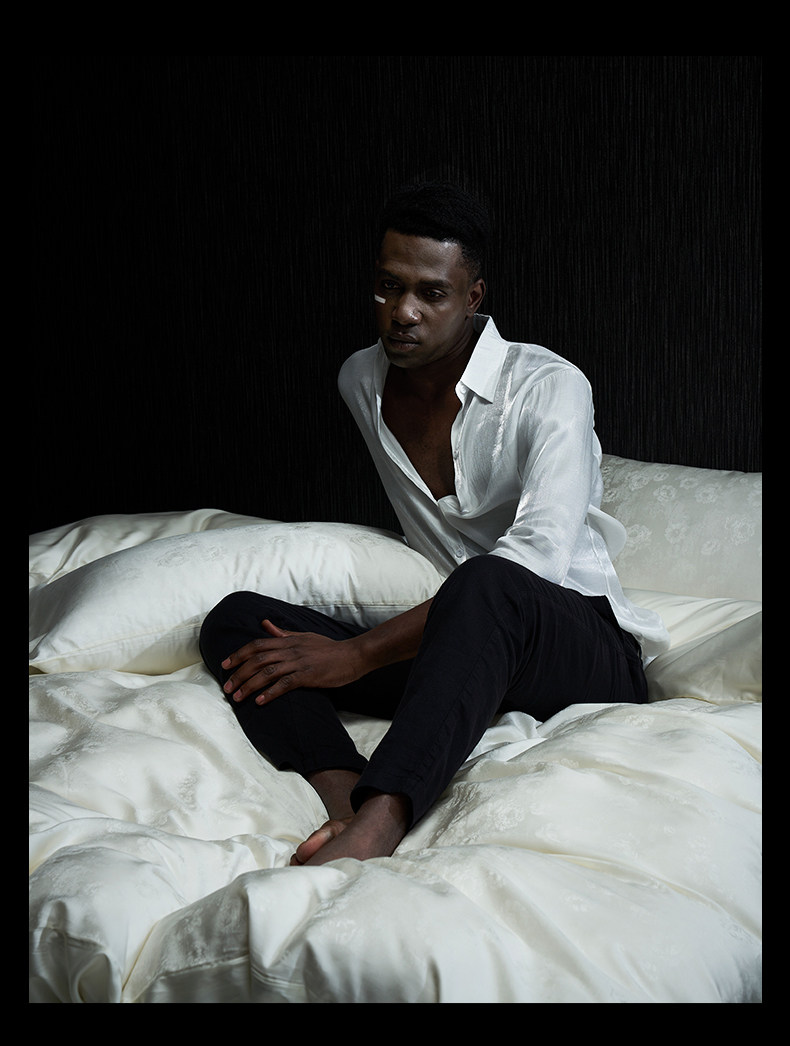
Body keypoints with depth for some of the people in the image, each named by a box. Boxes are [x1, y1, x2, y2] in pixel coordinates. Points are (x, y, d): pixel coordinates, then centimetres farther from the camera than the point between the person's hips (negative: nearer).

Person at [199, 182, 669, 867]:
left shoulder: (550, 388, -12)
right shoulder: (360, 381, 9)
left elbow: (532, 560, -26)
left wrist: (358, 654, -30)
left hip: (584, 645, -6)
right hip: (454, 649, 6)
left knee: (486, 585, -41)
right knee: (235, 619, -13)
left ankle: (371, 831, -56)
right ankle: (347, 805, -41)